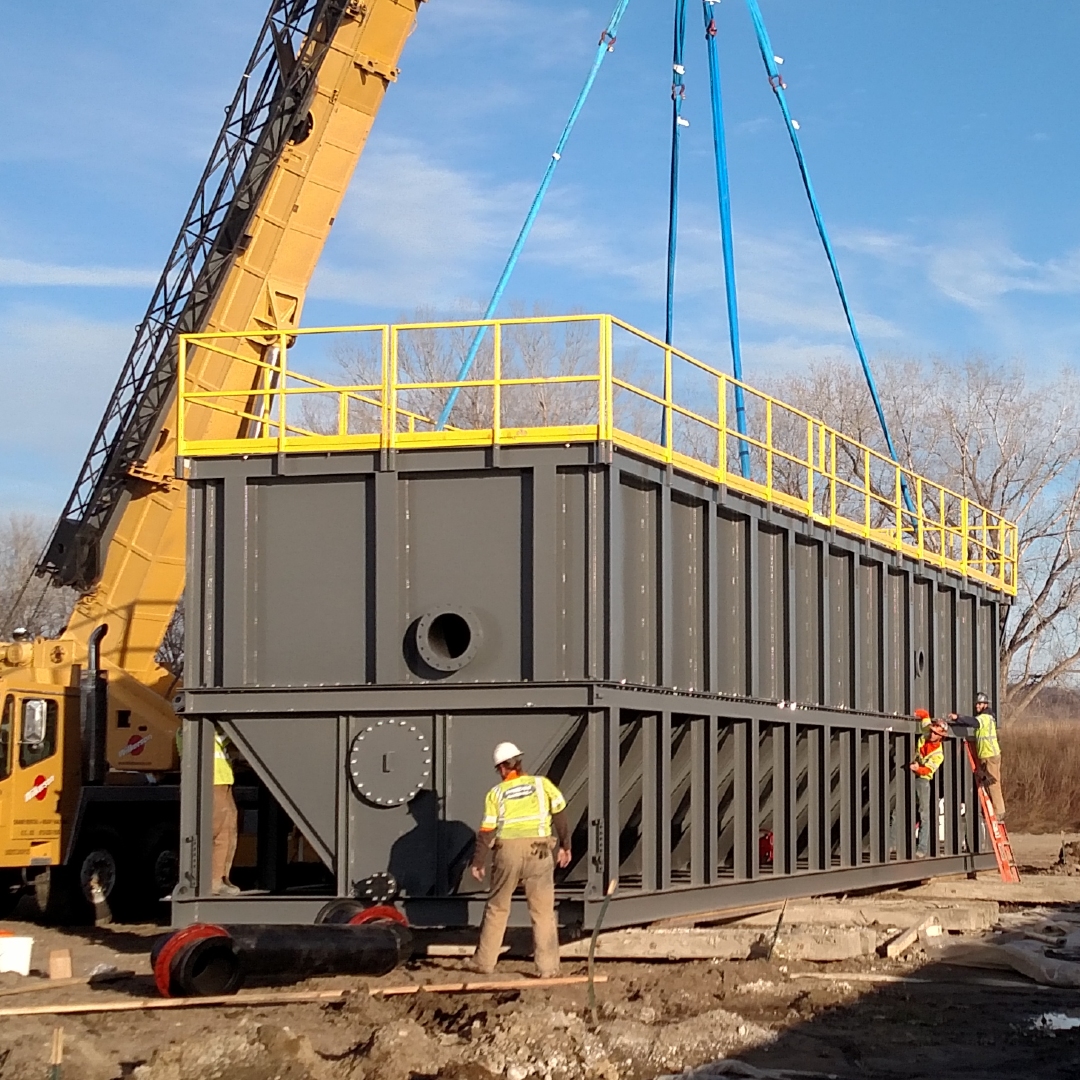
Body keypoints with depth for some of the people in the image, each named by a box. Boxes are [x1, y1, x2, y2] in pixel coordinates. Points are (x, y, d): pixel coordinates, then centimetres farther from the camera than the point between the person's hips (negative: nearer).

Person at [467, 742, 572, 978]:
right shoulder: (542, 784, 5)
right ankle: (548, 967, 2)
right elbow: (560, 814, 3)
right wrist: (565, 845, 13)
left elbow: (487, 832, 2)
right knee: (543, 910, 4)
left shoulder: (496, 793, 4)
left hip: (507, 851, 0)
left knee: (496, 907, 14)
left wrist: (478, 862, 10)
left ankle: (484, 962, 19)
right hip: (539, 850, 0)